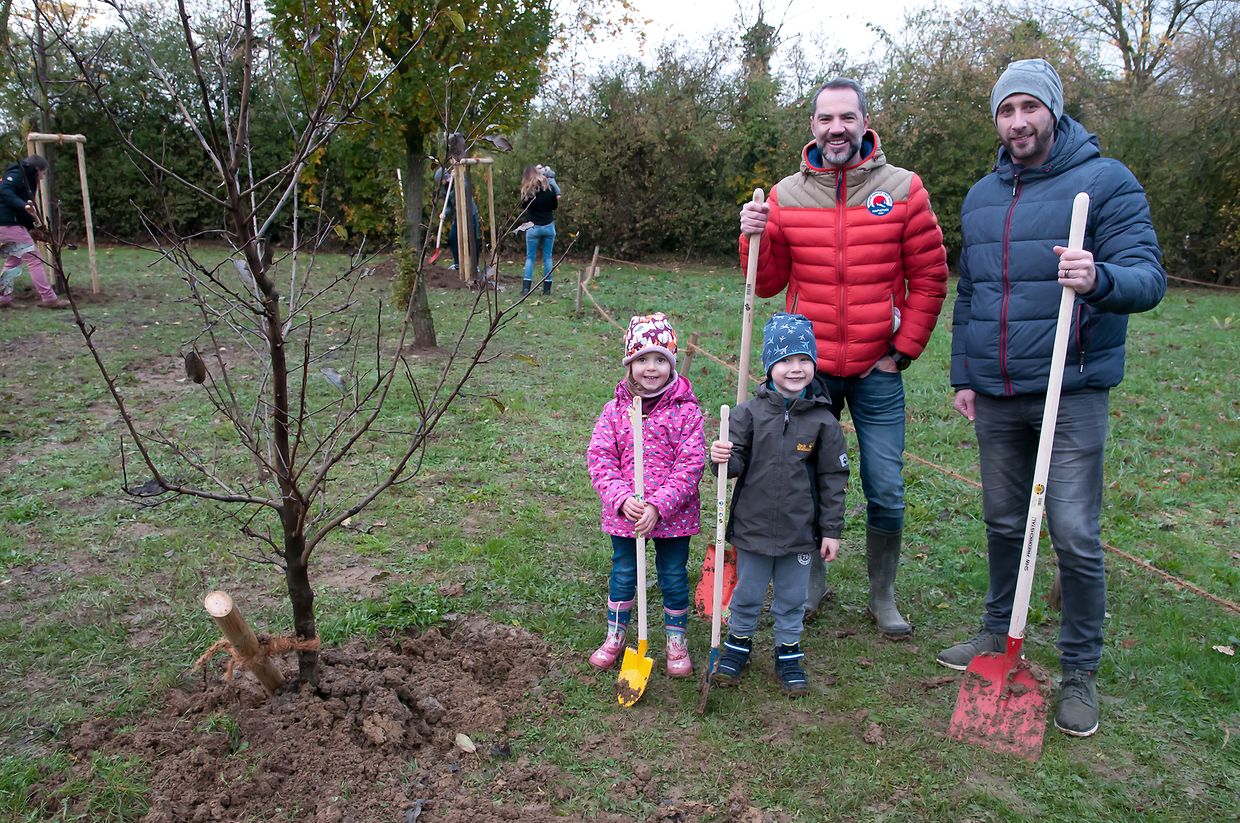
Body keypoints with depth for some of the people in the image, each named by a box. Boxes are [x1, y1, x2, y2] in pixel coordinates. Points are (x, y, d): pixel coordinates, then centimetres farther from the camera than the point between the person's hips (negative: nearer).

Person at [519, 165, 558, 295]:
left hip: (533, 228, -1)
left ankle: (526, 287, 0)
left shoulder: (526, 191, -8)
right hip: (549, 226, 1)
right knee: (547, 257, 8)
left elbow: (523, 207, 2)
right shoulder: (549, 188, -3)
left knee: (530, 257, 7)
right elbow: (554, 206, 8)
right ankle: (547, 288, 8)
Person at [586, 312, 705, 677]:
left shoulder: (685, 410, -9)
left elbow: (691, 464, -14)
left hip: (673, 515, -1)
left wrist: (658, 505, -21)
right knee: (622, 575, 18)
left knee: (674, 578, 14)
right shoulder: (615, 410, -3)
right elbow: (599, 458, -6)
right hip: (624, 514, 2)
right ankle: (615, 636, 38)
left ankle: (676, 640, 35)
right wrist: (622, 499, -20)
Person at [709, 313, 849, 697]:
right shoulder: (749, 412, -7)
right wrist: (722, 458, -29)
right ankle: (737, 644, 38)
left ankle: (789, 654, 35)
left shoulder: (823, 420, -6)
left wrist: (832, 530, 0)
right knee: (747, 595, 16)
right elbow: (738, 462, -5)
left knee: (791, 598, 15)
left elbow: (833, 479, -1)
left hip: (800, 532, 0)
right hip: (752, 526, 0)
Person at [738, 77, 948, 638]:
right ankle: (812, 583, 32)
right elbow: (768, 284, 4)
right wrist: (755, 238, -13)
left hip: (877, 371, -1)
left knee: (886, 493, 3)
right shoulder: (786, 195, 2)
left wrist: (904, 350, -3)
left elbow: (930, 278, 2)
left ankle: (883, 597, 24)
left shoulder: (903, 189, -2)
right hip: (809, 369, 1)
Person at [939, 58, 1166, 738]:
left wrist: (1100, 279, -35)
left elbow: (1148, 277, -13)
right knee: (1002, 523, 16)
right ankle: (999, 633, 33)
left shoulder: (1106, 181, -5)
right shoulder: (980, 197, 12)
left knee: (1075, 536, -3)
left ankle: (1080, 670, 14)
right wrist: (962, 374, 14)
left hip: (1072, 391, -5)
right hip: (994, 397, 5)